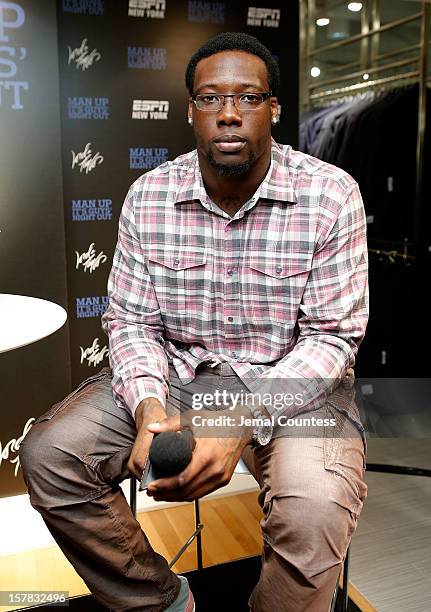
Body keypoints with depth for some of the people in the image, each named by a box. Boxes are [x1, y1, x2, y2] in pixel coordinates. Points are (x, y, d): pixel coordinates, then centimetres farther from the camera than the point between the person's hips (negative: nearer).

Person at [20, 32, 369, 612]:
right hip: (176, 373, 3)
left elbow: (331, 338, -13)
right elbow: (132, 321, 0)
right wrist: (149, 407, -21)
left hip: (290, 382, -2)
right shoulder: (148, 196, -2)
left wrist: (242, 422, -27)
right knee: (47, 455, -12)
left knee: (314, 515, -31)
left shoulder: (332, 195, -11)